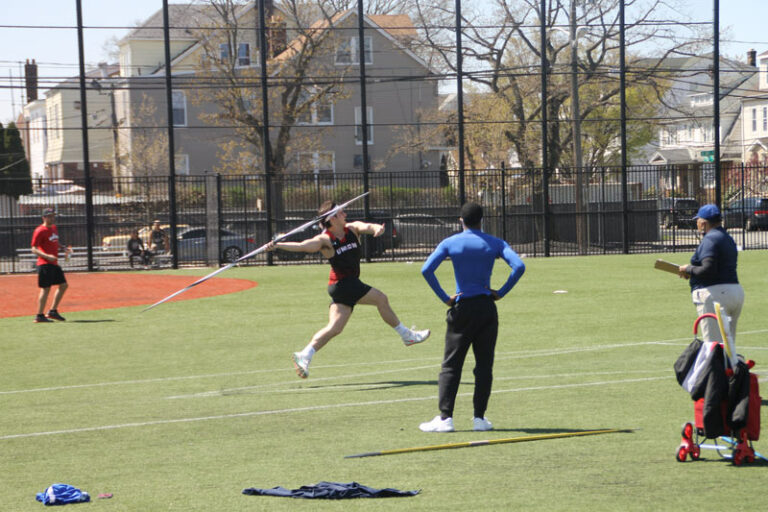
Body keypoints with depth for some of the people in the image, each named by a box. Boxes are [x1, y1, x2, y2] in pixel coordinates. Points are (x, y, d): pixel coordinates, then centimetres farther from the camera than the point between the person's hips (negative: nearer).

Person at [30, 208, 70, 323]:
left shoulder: (54, 228, 15)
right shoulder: (40, 231, -11)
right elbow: (34, 249, -15)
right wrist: (47, 256, -29)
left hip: (54, 263, 9)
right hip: (45, 264, -9)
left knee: (63, 285, 11)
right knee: (45, 288, -9)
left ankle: (53, 311, 18)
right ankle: (39, 316, -5)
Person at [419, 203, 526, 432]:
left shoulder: (450, 243, 0)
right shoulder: (495, 244, 2)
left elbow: (426, 270, -12)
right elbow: (518, 266, -11)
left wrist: (444, 297, -5)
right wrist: (501, 292, -3)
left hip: (461, 310, -1)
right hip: (486, 308, 1)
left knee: (450, 366, 4)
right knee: (484, 365, 7)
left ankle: (445, 417, -4)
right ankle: (479, 417, 5)